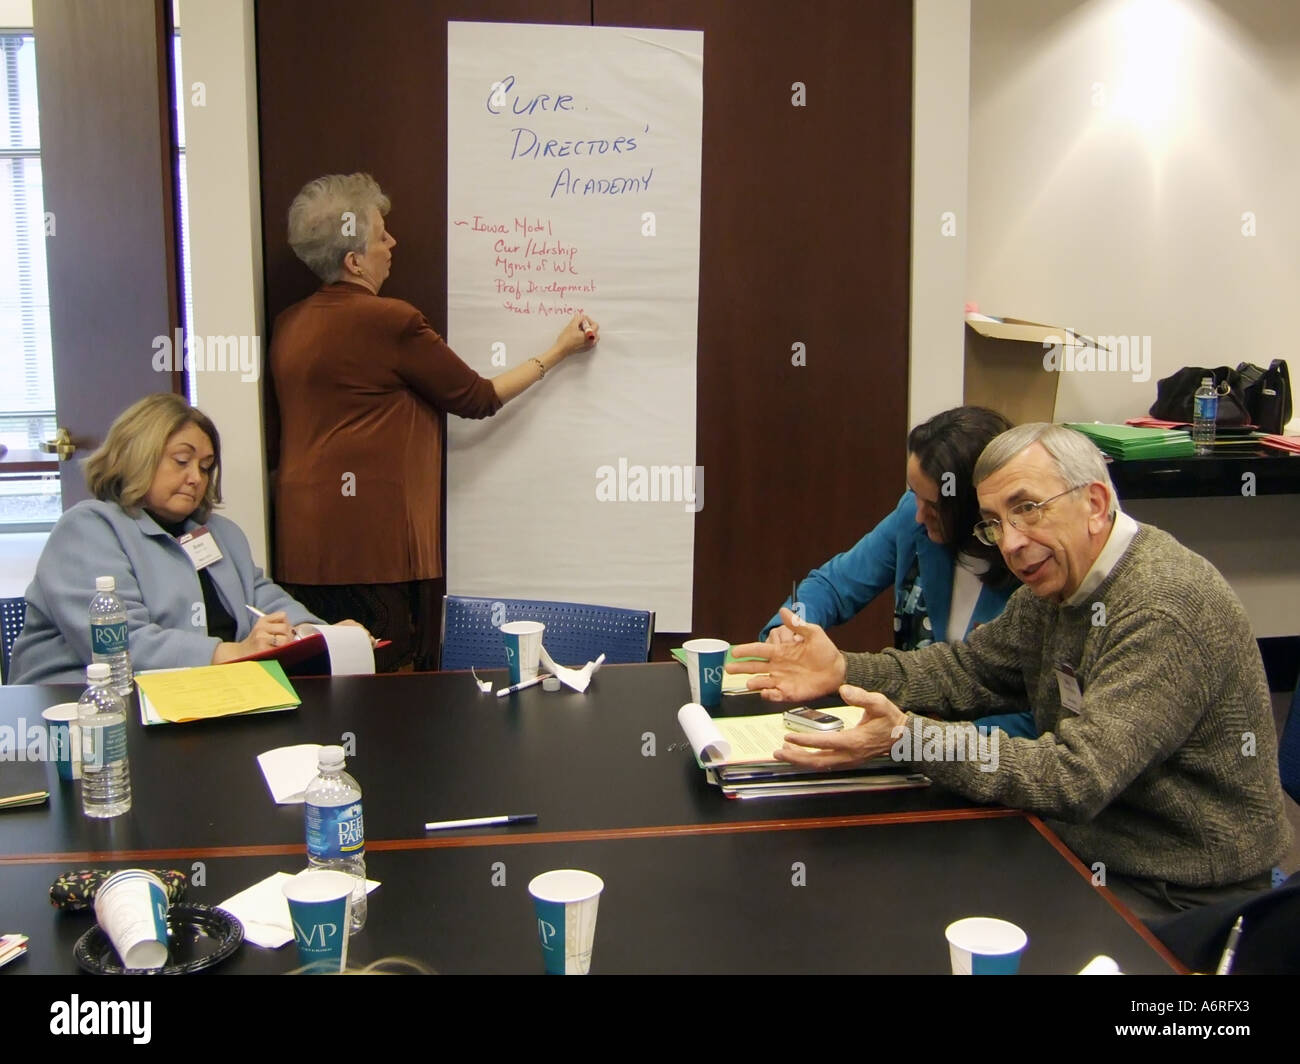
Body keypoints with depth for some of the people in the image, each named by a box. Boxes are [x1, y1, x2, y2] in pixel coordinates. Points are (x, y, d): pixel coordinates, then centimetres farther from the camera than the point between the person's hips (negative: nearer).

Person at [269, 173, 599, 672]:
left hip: (304, 537, 8)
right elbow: (477, 398, -3)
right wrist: (557, 352, 7)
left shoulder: (288, 325, 11)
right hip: (372, 537, -8)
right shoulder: (389, 320, -12)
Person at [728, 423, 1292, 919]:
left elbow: (1077, 778, -31)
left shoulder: (1166, 608, -27)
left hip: (1178, 897, -7)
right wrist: (844, 671, -7)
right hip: (1086, 844, 8)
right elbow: (970, 668, 9)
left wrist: (908, 736, -37)